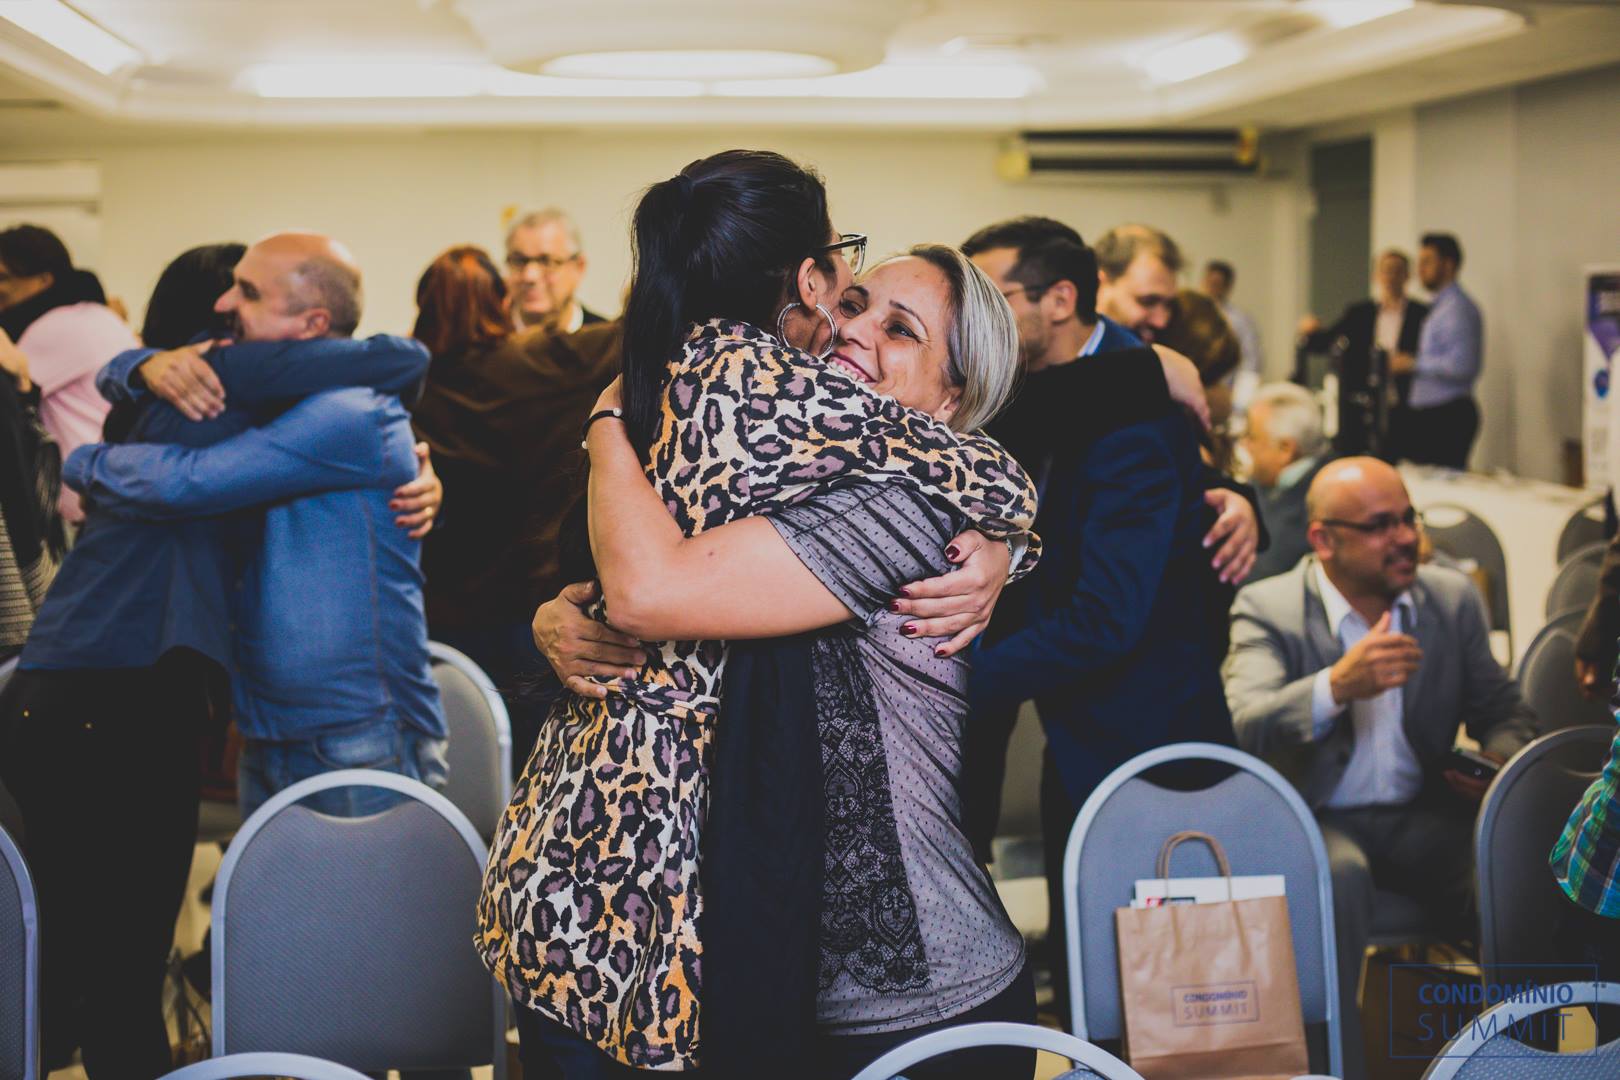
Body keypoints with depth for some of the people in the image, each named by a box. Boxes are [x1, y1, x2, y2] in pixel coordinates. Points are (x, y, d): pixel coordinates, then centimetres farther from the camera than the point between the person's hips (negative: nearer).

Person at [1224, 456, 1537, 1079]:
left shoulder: (1453, 599, 8)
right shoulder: (1267, 609, -6)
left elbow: (1501, 708, 15)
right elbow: (1242, 728, -21)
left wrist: (1503, 759, -9)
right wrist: (1337, 686, -38)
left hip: (1426, 814, 4)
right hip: (1319, 818, -3)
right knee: (1337, 878, -37)